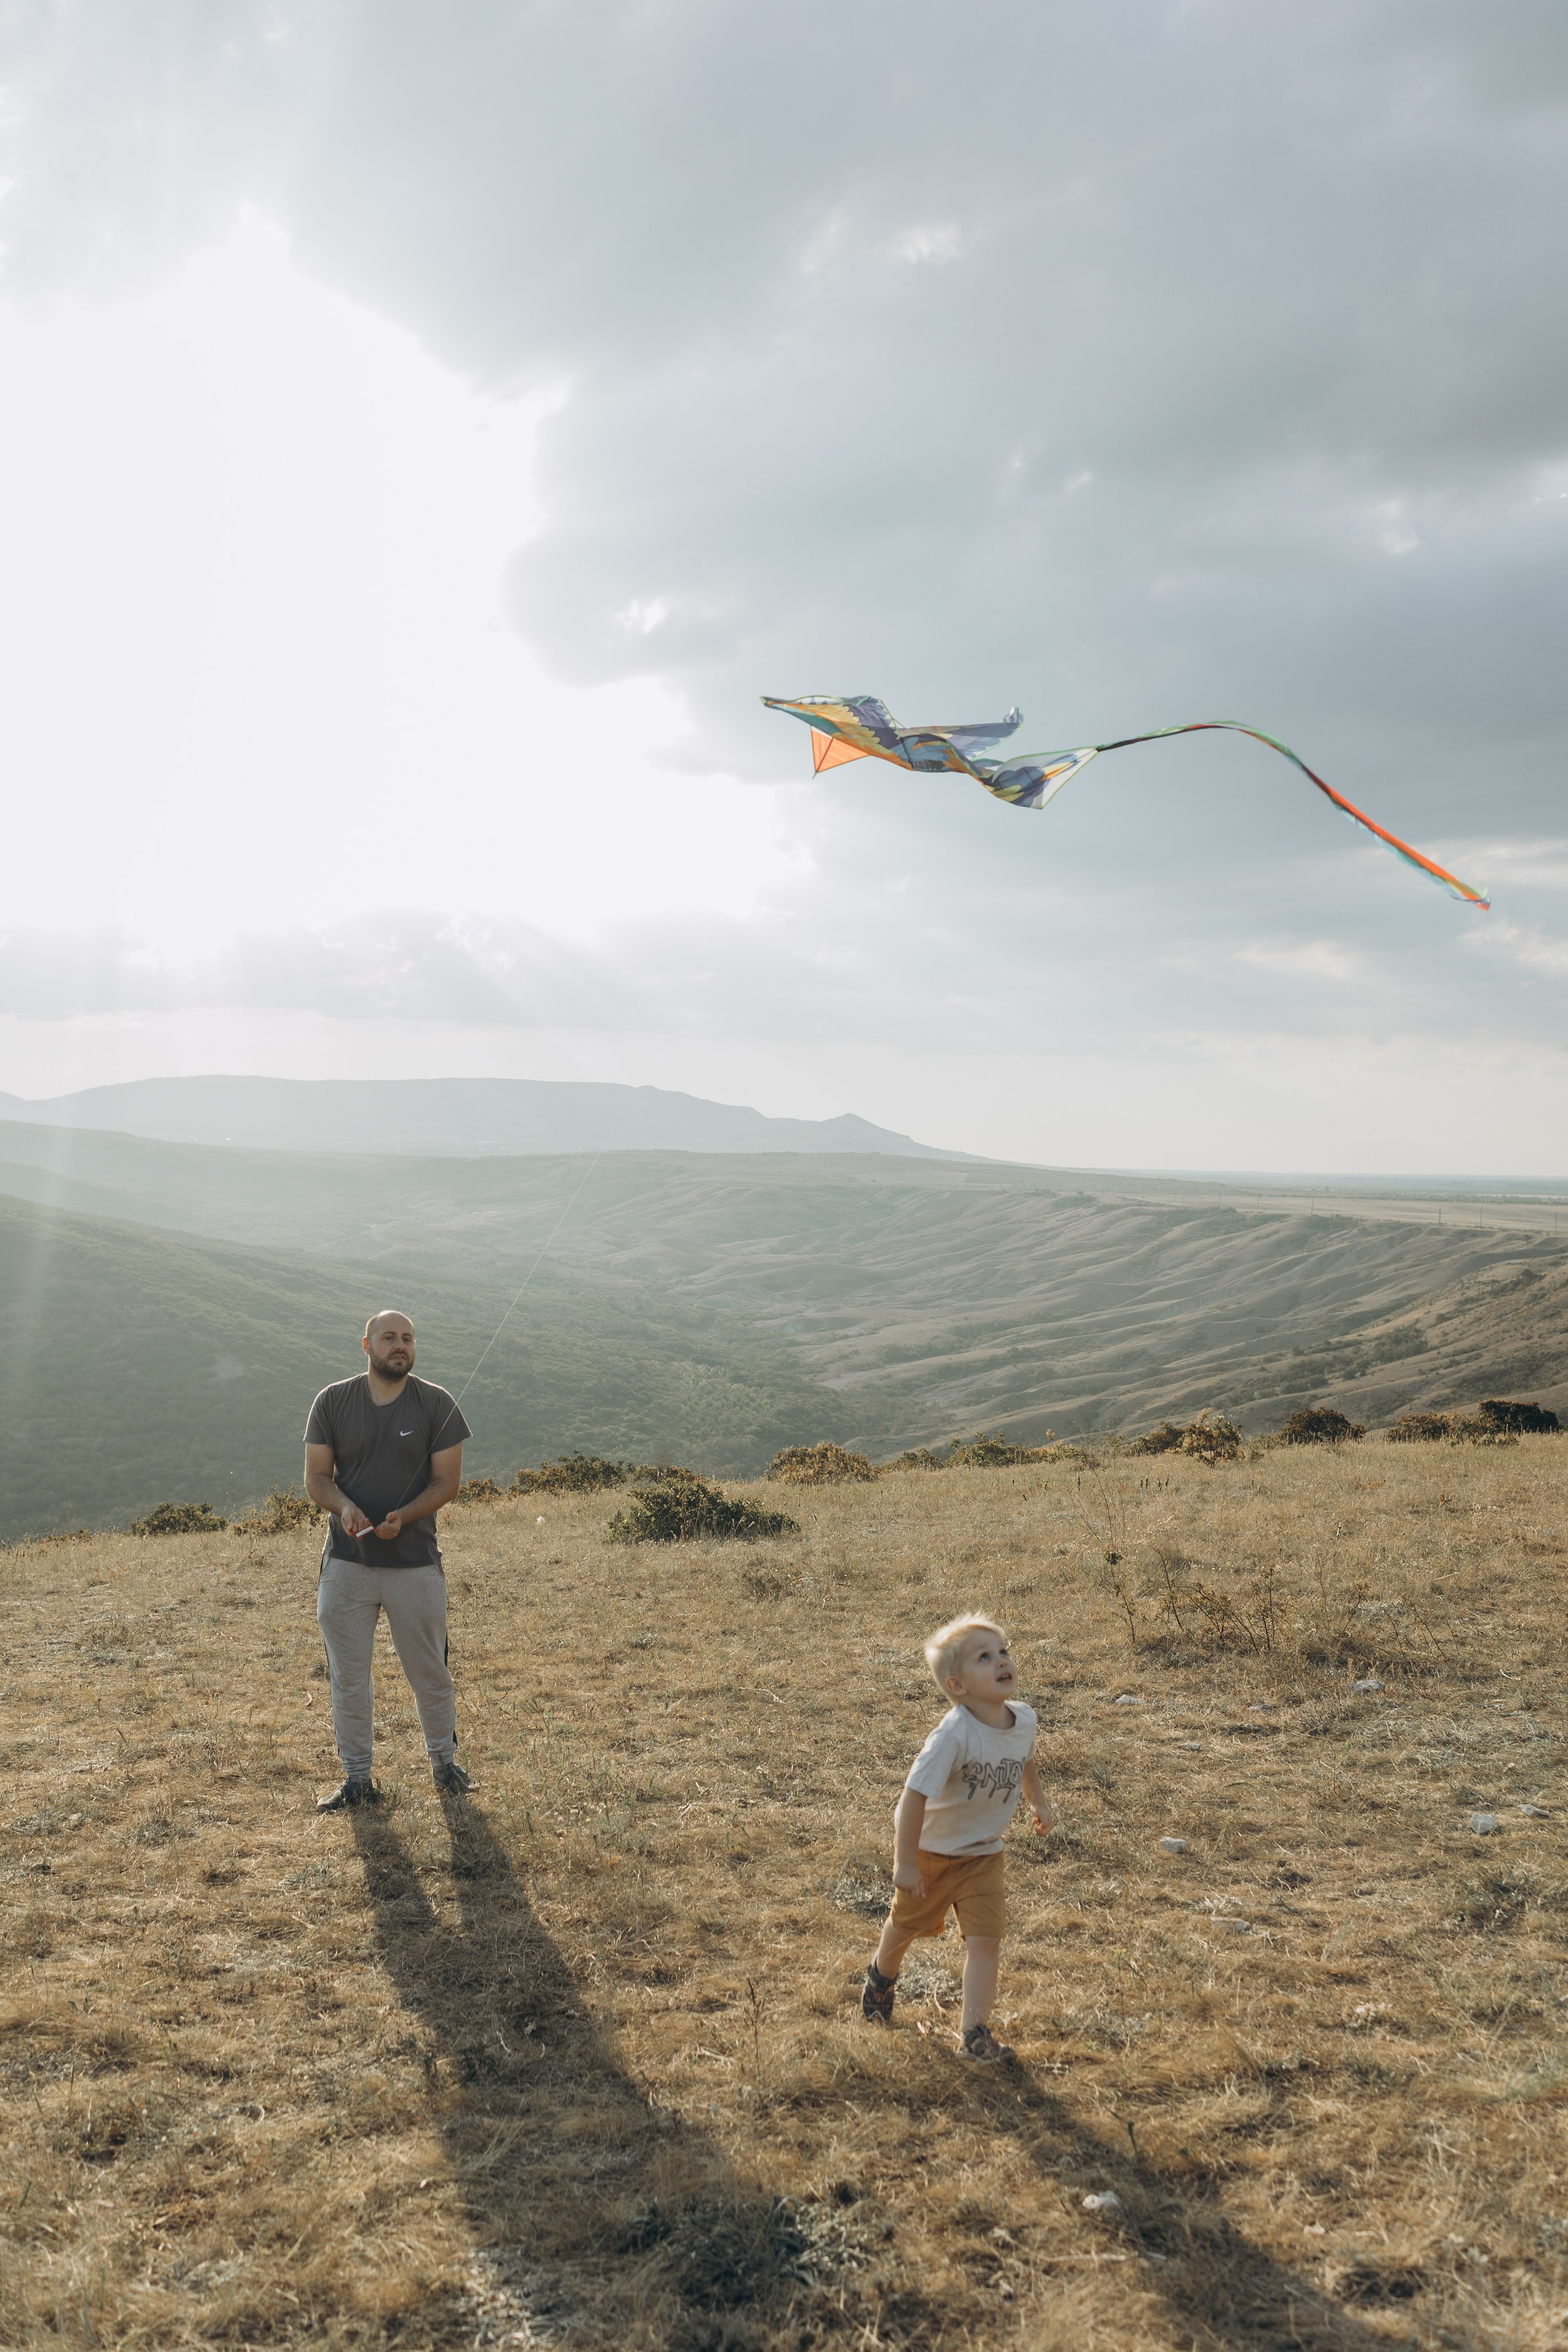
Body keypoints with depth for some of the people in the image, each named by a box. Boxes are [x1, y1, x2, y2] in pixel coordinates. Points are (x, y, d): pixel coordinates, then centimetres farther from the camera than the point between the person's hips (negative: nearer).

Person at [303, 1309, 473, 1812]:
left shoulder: (437, 1405, -2)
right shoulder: (333, 1402, 2)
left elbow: (447, 1480, -3)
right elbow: (316, 1476, 2)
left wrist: (404, 1516, -20)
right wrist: (344, 1507, -19)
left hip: (416, 1562, -1)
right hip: (347, 1562, 1)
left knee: (430, 1672, 9)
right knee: (348, 1676, 7)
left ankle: (443, 1760, 30)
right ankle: (357, 1778, 19)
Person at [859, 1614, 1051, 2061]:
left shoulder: (1025, 1720, -16)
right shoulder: (954, 1734, -36)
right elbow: (915, 1795, -33)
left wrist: (1039, 1801, 15)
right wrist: (906, 1864, -30)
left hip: (983, 1853, 4)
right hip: (931, 1849, -3)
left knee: (985, 1939, -10)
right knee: (907, 1925, 20)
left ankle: (974, 2033, 0)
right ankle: (882, 1977, 50)